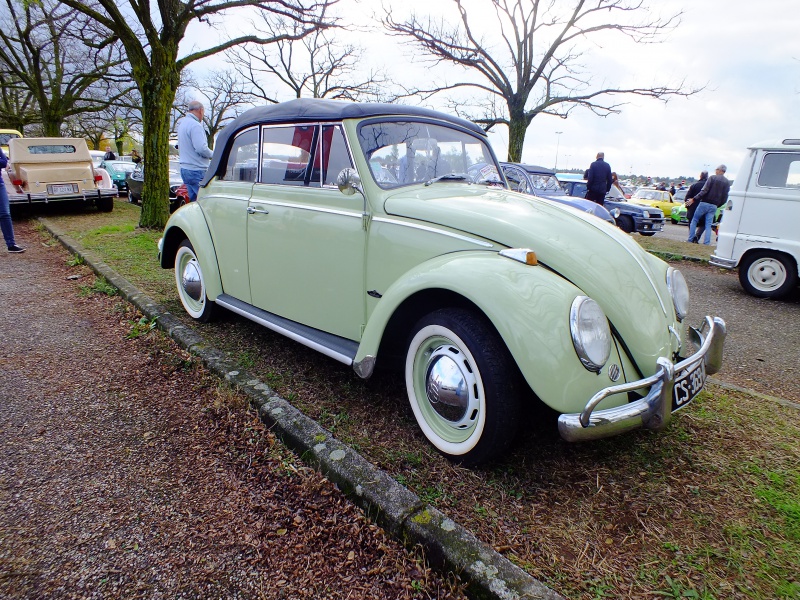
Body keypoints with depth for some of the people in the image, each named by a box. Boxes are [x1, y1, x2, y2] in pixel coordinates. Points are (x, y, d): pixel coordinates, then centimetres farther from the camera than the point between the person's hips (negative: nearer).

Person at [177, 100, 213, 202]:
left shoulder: (182, 123, 17)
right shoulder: (195, 125, -14)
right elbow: (201, 148, -23)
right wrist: (213, 154, -4)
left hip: (185, 168, 10)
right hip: (196, 170, -10)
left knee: (193, 200, 14)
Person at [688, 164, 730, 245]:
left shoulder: (712, 178, -5)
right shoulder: (727, 182, 8)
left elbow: (704, 190, -15)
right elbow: (725, 198, 5)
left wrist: (694, 199, -13)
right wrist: (718, 205, 16)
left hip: (704, 203, -4)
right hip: (714, 206, 4)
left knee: (694, 220, 8)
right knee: (708, 225, 8)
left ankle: (690, 239, 1)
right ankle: (706, 243, 2)